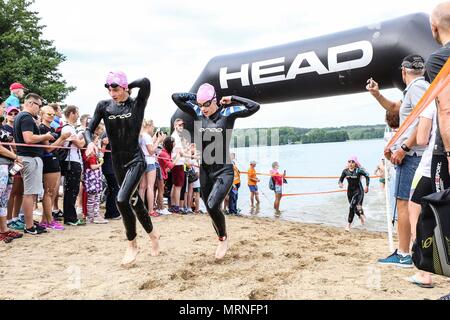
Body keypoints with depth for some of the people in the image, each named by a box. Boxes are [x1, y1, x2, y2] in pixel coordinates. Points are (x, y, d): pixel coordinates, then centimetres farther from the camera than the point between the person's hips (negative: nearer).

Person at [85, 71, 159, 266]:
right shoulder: (104, 106, 1)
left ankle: (132, 244, -3)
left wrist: (127, 87, -10)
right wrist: (90, 142, -20)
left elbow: (146, 82, -25)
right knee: (134, 201, 15)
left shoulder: (137, 104, -8)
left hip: (136, 160, -5)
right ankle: (153, 235, 37)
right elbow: (89, 129, 1)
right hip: (117, 162, 5)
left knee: (122, 200, -22)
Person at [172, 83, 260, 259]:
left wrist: (232, 99, -9)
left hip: (224, 170, -5)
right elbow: (176, 97, 3)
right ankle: (222, 241, 31)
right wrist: (197, 98, 2)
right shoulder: (198, 113, 3)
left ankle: (223, 238, 6)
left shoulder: (228, 113, -7)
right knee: (210, 210, 11)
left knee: (213, 206, -21)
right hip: (205, 170, 5)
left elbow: (254, 107, -16)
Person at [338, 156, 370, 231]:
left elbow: (367, 176, -3)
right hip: (350, 191, 5)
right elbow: (341, 179, 6)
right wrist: (340, 183, -16)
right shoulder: (345, 171, -5)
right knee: (355, 208, 18)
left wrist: (367, 186, -6)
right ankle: (362, 216, 51)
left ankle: (349, 225, -12)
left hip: (358, 191, -5)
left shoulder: (359, 170, -14)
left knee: (352, 206, -18)